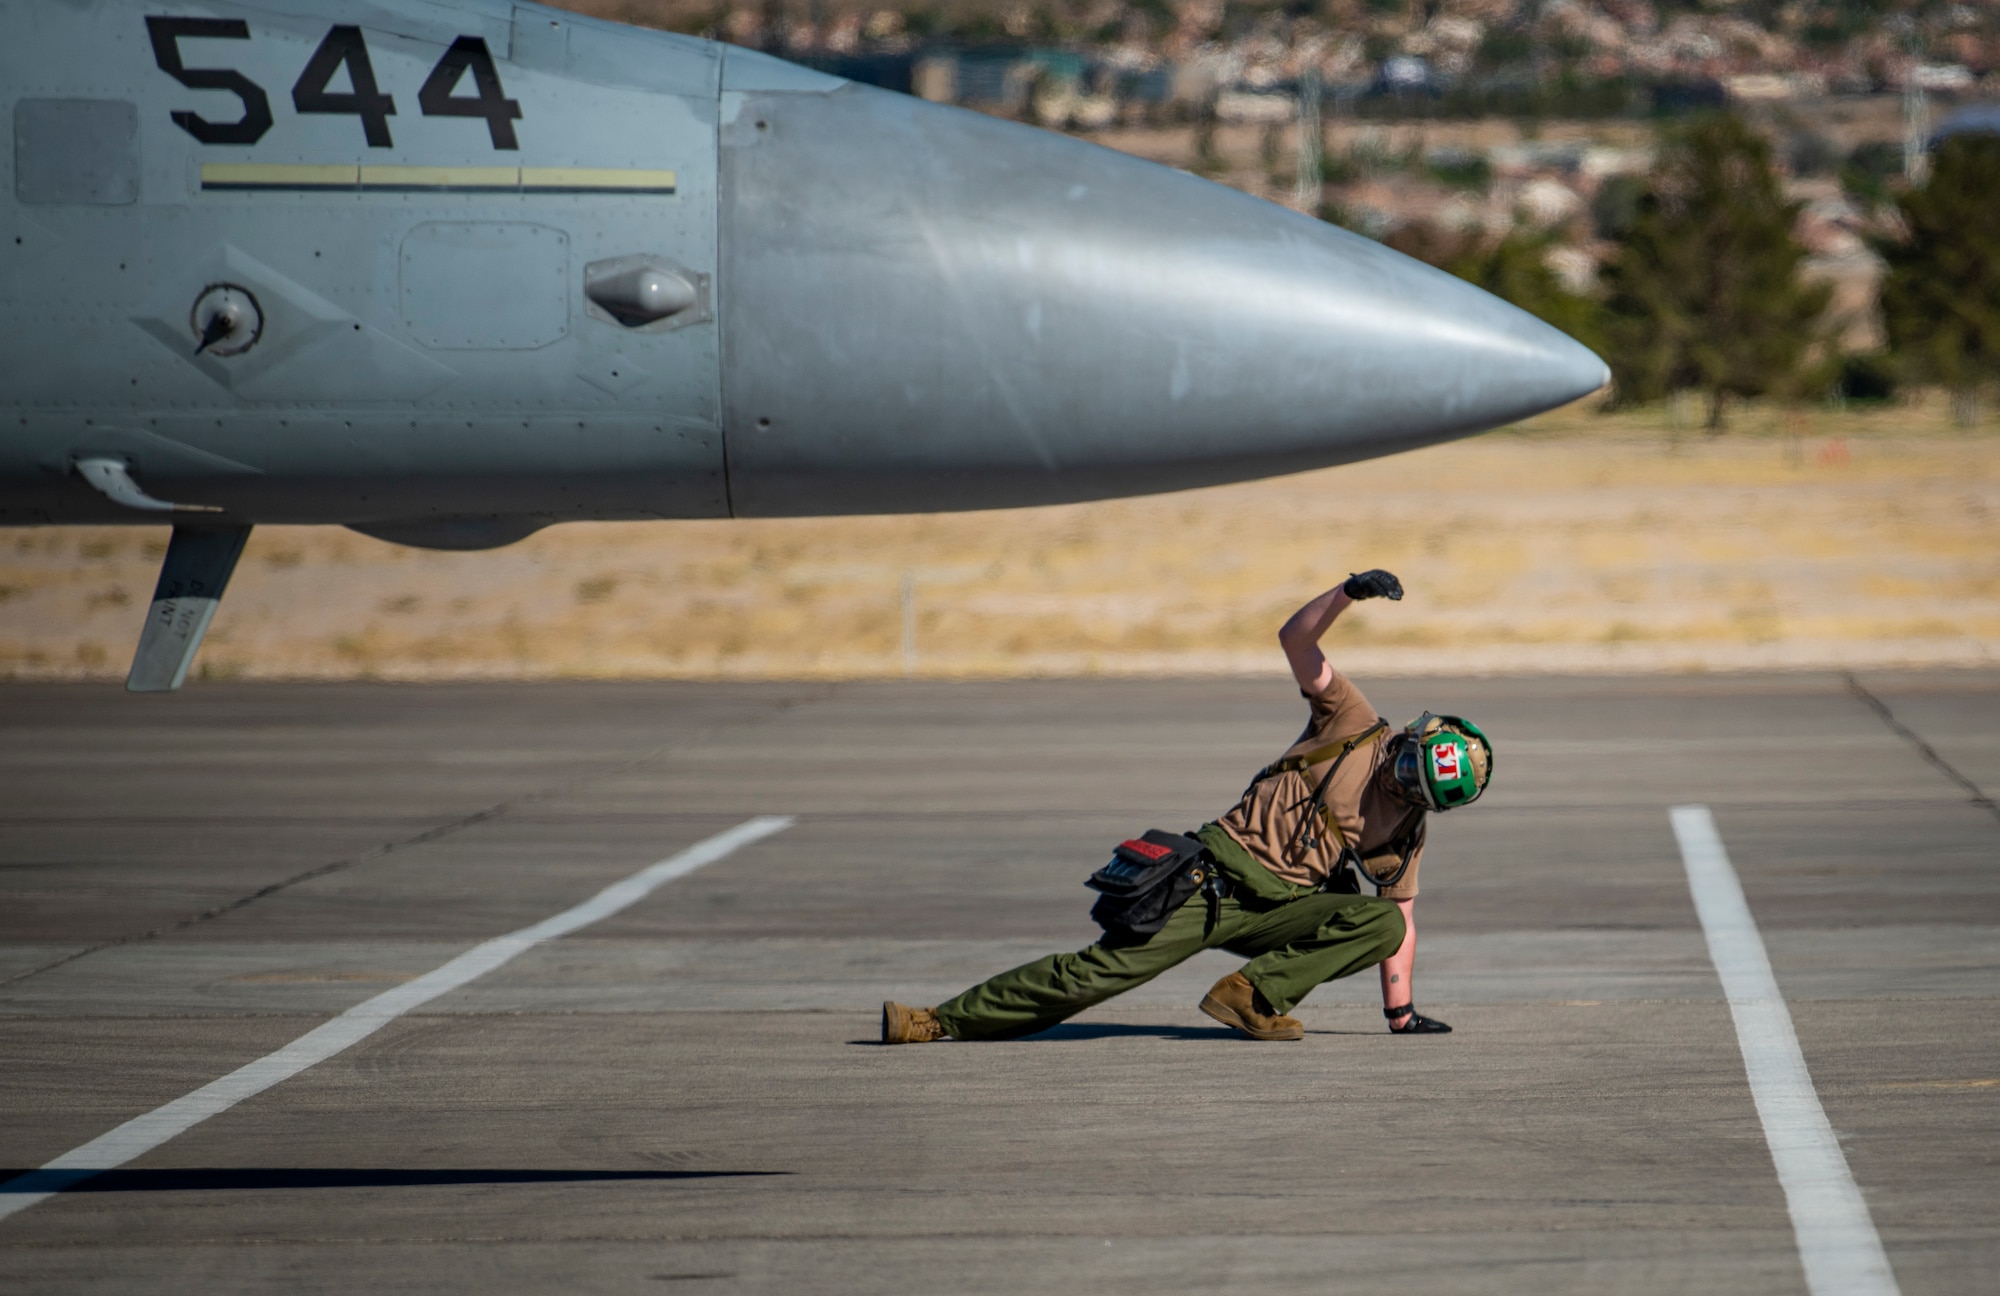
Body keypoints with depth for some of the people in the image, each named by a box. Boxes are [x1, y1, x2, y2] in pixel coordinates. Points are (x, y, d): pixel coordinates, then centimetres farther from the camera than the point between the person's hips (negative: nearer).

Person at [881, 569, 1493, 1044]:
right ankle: (940, 1020, -13)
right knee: (1103, 969, -17)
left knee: (1383, 922, -21)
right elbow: (1295, 638, -6)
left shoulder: (1407, 829, 12)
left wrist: (1401, 1013, 9)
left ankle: (1256, 993, -20)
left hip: (1281, 910, 4)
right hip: (1219, 875, -4)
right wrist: (1348, 592, -23)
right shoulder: (1356, 726, 1)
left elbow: (1400, 921, 17)